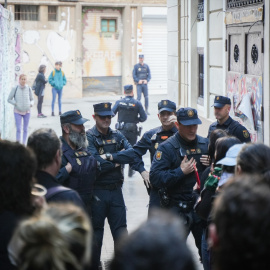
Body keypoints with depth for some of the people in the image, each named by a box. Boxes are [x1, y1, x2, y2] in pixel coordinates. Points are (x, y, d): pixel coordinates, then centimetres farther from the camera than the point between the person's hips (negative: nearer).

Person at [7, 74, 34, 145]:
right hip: (18, 112, -2)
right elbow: (9, 99, 2)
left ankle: (24, 144, 19)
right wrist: (15, 103, -13)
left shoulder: (28, 88, -2)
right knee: (18, 129, -8)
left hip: (27, 111, 2)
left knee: (25, 129, 8)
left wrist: (31, 104, -11)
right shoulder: (15, 88, -7)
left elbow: (32, 99, 10)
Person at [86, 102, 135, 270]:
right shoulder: (89, 137, -7)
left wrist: (110, 156, -16)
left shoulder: (117, 136, 9)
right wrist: (117, 161, -8)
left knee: (121, 232, 5)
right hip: (97, 192, -4)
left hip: (116, 191, 4)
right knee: (96, 235, 8)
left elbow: (131, 154, -7)